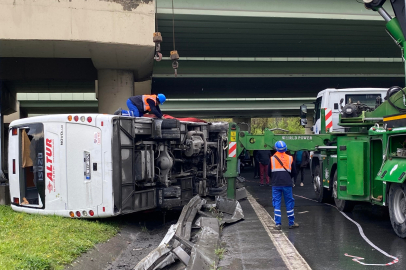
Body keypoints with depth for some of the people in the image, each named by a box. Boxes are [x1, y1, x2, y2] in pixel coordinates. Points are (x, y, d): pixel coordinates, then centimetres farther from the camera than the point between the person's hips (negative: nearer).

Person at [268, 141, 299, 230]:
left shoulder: (272, 158, 0)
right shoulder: (290, 158, 3)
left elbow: (269, 173, 5)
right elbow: (294, 172, 9)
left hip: (276, 185, -1)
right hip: (287, 184, 1)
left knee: (277, 203, 4)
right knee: (289, 203, 9)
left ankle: (278, 224, 2)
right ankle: (291, 223, 14)